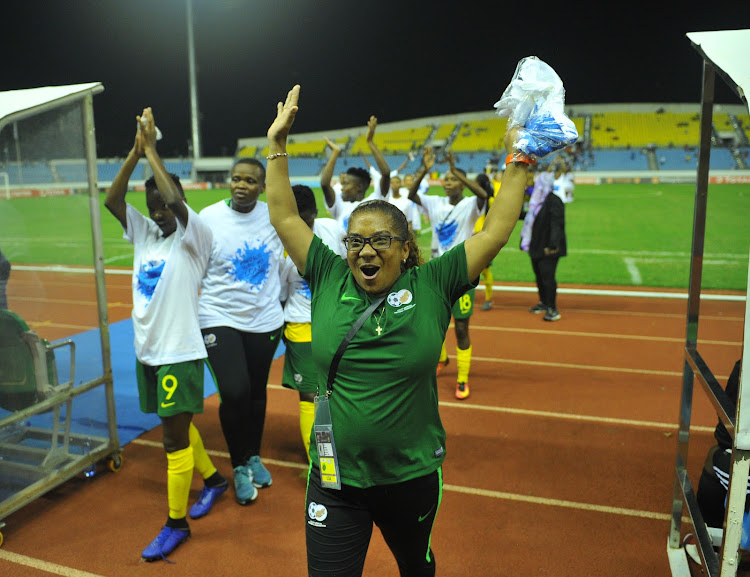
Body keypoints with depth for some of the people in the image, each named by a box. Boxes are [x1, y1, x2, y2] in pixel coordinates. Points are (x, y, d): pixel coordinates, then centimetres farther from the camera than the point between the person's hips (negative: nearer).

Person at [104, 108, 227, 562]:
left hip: (180, 353, -7)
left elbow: (177, 200, -27)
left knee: (175, 439, -1)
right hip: (148, 351, 7)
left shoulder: (194, 237, -10)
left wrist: (152, 150, -17)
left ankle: (177, 523, 14)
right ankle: (213, 479, 42)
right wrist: (135, 152, -10)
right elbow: (112, 199, -3)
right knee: (178, 427, 20)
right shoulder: (144, 232, 7)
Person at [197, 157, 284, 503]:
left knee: (257, 392, 14)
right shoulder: (208, 218, -8)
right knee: (235, 392, -12)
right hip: (220, 318, -2)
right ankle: (239, 467, 13)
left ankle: (254, 457, 38)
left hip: (265, 320, 3)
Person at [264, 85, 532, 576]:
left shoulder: (432, 286, -8)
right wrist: (277, 144, 2)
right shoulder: (328, 280, -4)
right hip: (335, 478, 0)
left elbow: (495, 232, -6)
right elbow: (285, 217, 1)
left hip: (413, 476, 0)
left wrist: (519, 165, -4)